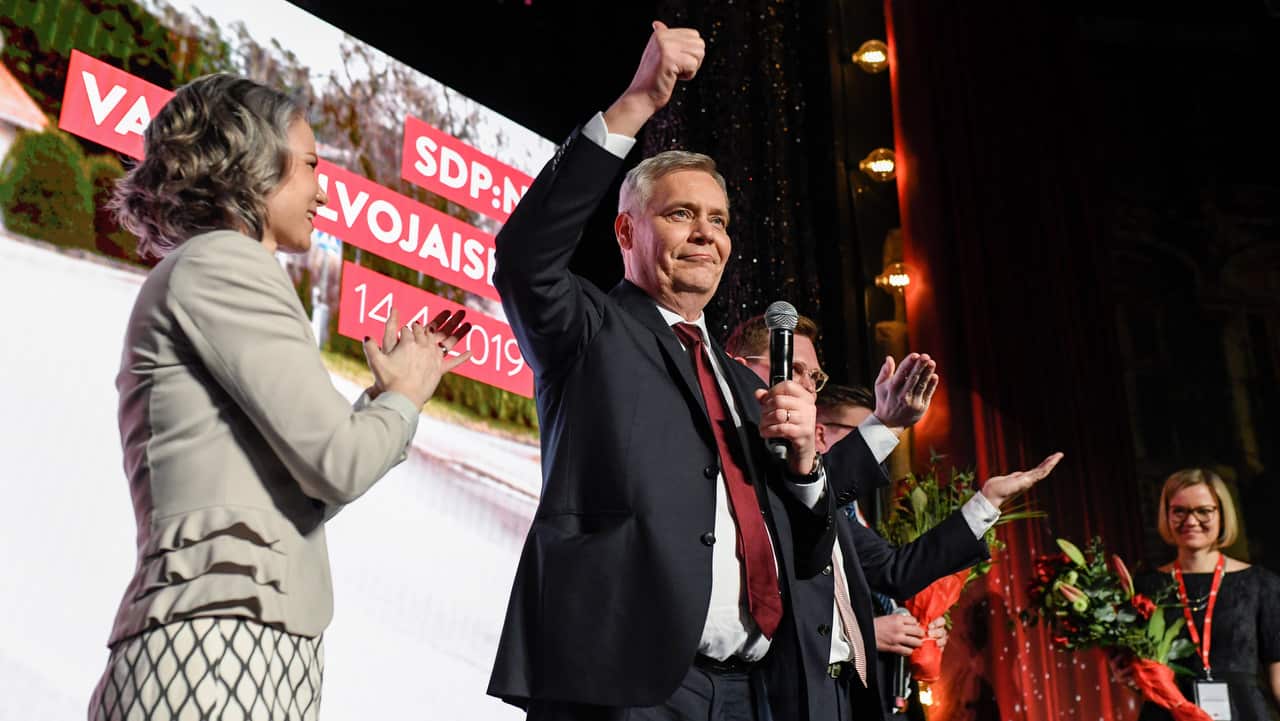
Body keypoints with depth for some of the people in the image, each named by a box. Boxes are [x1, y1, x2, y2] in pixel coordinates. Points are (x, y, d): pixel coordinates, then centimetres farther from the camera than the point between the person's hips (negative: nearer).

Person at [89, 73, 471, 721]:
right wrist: (405, 396, 4)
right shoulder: (222, 261, -7)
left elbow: (300, 486, 20)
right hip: (224, 646, -9)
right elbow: (338, 464, -15)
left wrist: (388, 391, 25)